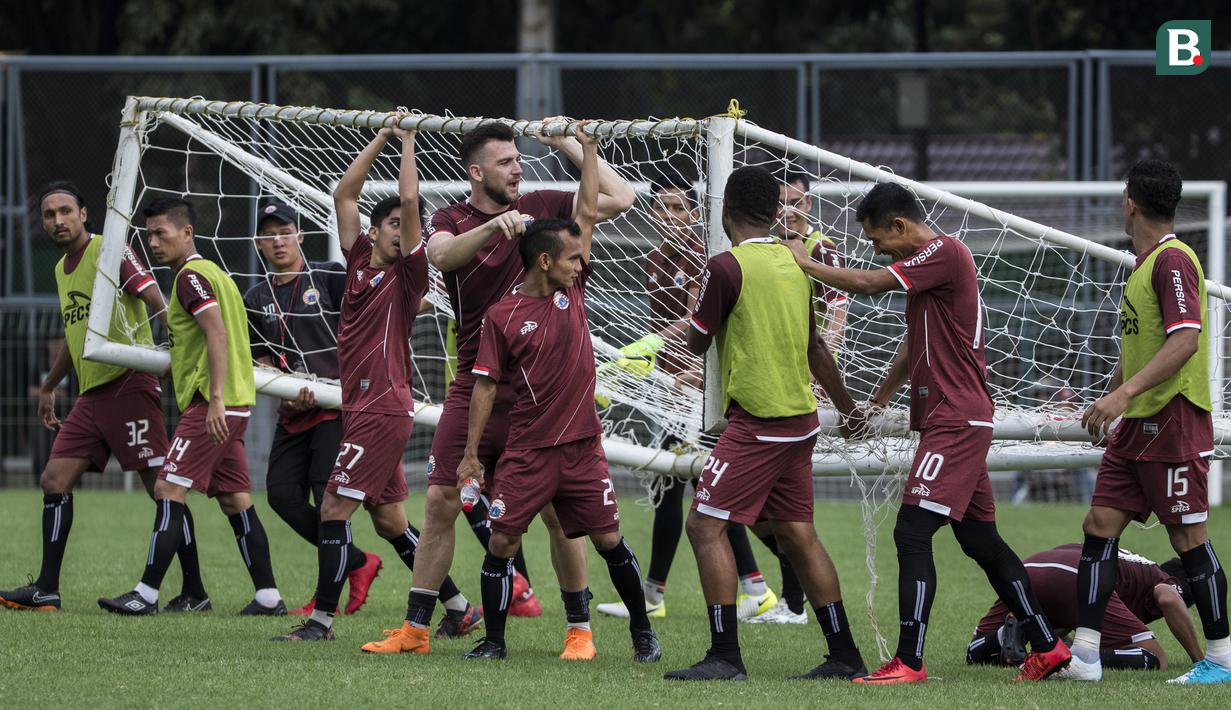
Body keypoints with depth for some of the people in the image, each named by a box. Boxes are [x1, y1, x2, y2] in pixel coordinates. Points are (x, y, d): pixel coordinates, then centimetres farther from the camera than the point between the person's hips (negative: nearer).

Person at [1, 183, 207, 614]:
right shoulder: (62, 269, 18)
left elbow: (158, 302, -17)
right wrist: (49, 387, 39)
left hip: (128, 383, -9)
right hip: (91, 395, 9)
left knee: (162, 487, -8)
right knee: (54, 481, 3)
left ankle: (194, 592, -4)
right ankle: (46, 591, 5)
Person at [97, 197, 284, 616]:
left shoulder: (191, 276, -10)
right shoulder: (212, 272, 20)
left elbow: (218, 334, -21)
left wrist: (215, 399, -27)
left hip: (210, 404, -10)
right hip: (235, 405, 10)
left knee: (169, 491, -10)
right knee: (234, 500, 10)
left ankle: (147, 594, -12)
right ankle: (268, 597, 8)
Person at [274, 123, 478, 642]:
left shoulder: (407, 274, -4)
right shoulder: (360, 262, 12)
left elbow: (409, 199, -13)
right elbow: (344, 194, 15)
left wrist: (408, 142, -3)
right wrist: (382, 138, 13)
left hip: (384, 410, -8)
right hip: (362, 407, 8)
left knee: (334, 509, -9)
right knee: (388, 520, 12)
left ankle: (321, 619, -4)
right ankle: (458, 609, 18)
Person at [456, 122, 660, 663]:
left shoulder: (572, 290, 5)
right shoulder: (502, 316, -5)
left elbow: (588, 212, 9)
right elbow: (486, 385, -2)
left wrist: (589, 149, 10)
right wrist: (471, 452, -4)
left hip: (581, 446, 3)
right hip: (527, 452, -3)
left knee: (609, 541, 3)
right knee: (501, 543, -4)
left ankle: (642, 632, 15)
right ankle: (494, 642, 8)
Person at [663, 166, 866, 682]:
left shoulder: (726, 266, -13)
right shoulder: (794, 262, 9)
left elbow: (697, 343, -3)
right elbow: (814, 346, 20)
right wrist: (846, 405, 34)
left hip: (757, 422, -8)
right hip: (800, 418, 8)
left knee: (705, 526, -4)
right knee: (797, 537, 13)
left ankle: (725, 655, -10)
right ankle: (844, 655, 14)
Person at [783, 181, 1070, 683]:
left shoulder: (944, 252, -13)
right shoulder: (928, 262, 19)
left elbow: (867, 283, -20)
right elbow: (914, 345, 30)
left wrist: (804, 263, -7)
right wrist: (878, 402, 33)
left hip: (955, 421, -10)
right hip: (958, 421, 10)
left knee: (912, 533, -13)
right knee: (980, 539, 13)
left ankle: (908, 662, -16)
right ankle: (1046, 647, 17)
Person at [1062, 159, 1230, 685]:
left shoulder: (1173, 261, -14)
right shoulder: (1144, 263, 17)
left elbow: (1185, 340, -25)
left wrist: (1123, 394, -31)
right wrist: (1109, 398, 30)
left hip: (1173, 419, -10)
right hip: (1135, 425, 10)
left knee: (1188, 535, -3)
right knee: (1099, 525, 3)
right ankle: (1083, 655, 2)